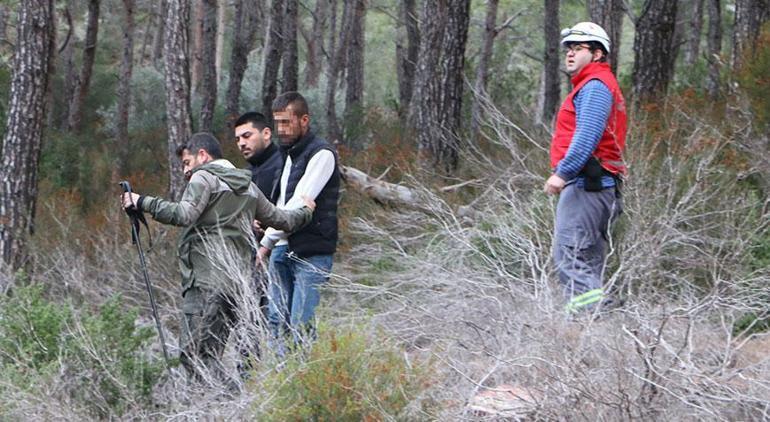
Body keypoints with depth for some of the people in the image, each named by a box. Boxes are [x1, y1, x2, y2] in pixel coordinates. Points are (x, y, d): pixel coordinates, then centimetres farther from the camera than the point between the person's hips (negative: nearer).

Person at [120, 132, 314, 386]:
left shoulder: (204, 178, 0)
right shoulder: (248, 187, 22)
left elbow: (183, 214, -17)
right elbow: (281, 219, 31)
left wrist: (142, 202, -12)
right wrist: (305, 211, 51)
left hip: (206, 282, -8)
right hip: (237, 284, 8)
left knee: (193, 353, -11)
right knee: (209, 354, 7)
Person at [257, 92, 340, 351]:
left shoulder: (321, 154, -10)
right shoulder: (289, 153, 18)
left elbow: (299, 204, -16)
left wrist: (267, 242, -16)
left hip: (312, 253, -8)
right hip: (285, 249, 8)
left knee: (301, 327, -12)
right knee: (275, 321, 5)